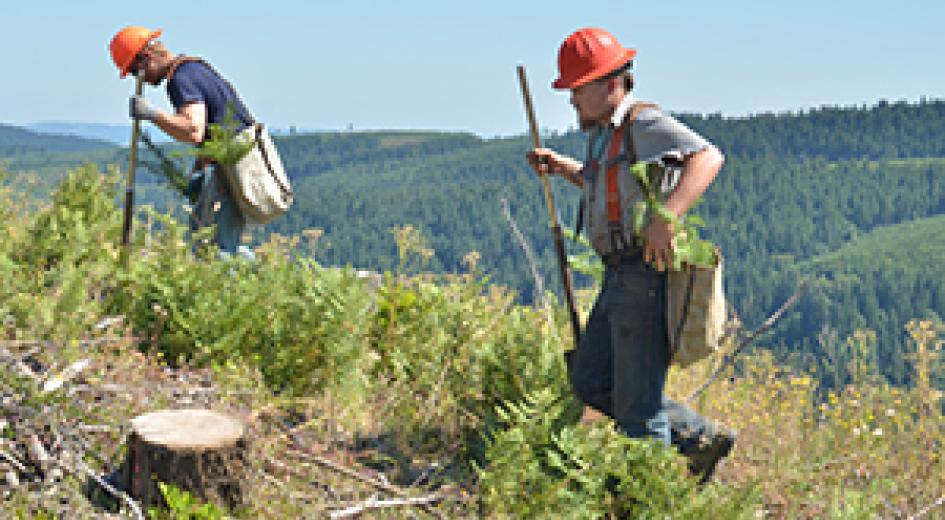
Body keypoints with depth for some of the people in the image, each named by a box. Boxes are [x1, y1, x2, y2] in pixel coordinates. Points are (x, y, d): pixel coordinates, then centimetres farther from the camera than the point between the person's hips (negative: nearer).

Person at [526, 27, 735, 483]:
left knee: (636, 404, -4)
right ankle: (702, 439, 23)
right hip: (619, 278, 10)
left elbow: (708, 158, -28)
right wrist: (562, 167, 21)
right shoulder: (604, 133, 17)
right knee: (590, 383, 16)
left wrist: (666, 215, -39)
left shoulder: (643, 124, -12)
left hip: (647, 274, -10)